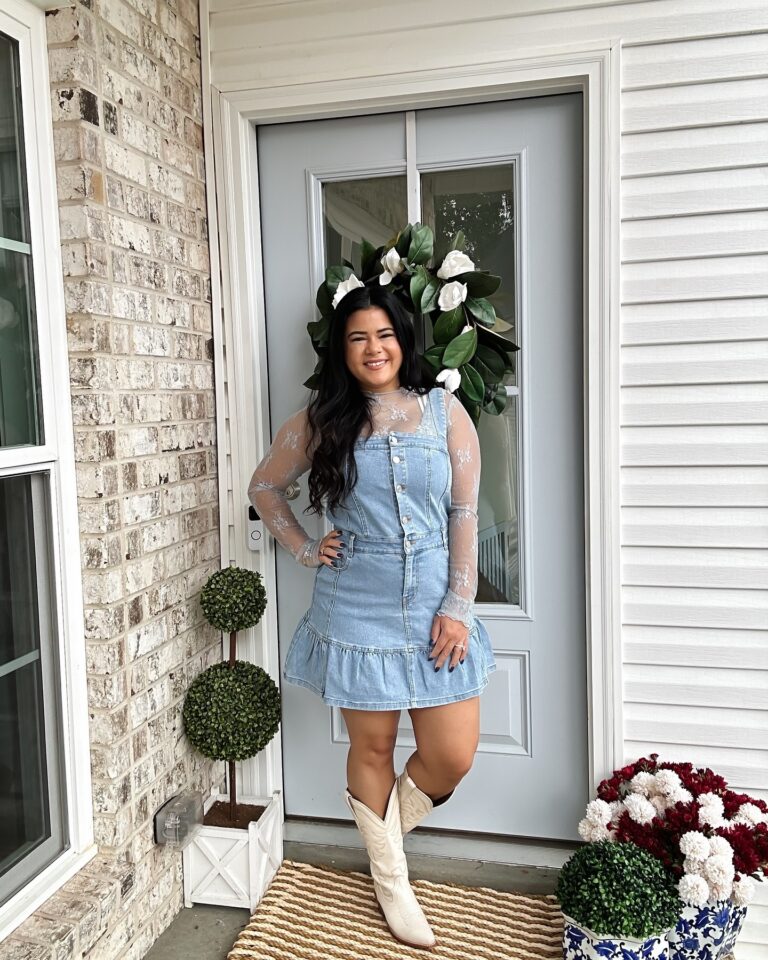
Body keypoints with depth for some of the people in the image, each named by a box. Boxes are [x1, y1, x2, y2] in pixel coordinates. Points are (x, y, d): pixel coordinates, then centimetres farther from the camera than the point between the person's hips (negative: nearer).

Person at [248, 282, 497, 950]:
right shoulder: (321, 420, 0)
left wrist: (458, 608, -7)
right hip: (357, 610, -1)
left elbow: (465, 514, -2)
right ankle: (391, 880, 35)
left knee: (454, 755, 3)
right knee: (373, 745, 11)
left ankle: (386, 824, 36)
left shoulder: (445, 411, 0)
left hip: (435, 606, 1)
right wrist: (306, 550, 3)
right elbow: (265, 486, 14)